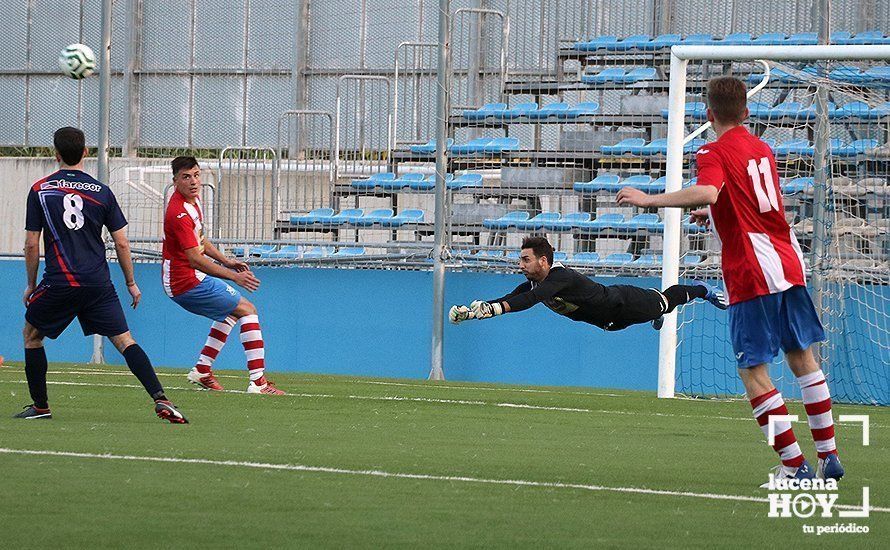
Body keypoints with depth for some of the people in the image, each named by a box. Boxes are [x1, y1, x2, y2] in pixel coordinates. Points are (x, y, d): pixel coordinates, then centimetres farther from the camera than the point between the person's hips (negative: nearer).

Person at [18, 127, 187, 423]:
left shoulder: (40, 190, 1)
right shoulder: (102, 192, 4)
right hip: (98, 284, 2)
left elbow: (31, 245, 2)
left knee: (32, 335, 20)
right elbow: (121, 243, 4)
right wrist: (131, 284, 16)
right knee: (124, 341, 2)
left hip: (58, 283, -2)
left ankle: (40, 406, 20)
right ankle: (160, 398, -16)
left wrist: (31, 285, 14)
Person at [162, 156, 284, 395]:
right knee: (247, 310, -8)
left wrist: (227, 261, 14)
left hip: (190, 279, 10)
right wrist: (233, 276, -32)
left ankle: (202, 370, 22)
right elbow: (194, 259, -30)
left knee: (231, 311, 28)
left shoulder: (193, 199, 8)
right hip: (188, 282, -10)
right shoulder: (179, 213, -25)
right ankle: (258, 382, -16)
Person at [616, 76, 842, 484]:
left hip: (752, 275, -7)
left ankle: (795, 465, -6)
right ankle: (829, 456, 19)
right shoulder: (762, 149, 16)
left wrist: (650, 200, -26)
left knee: (753, 370, -2)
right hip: (789, 265, 7)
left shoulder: (714, 153, -8)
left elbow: (708, 192, -30)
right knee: (803, 358, 17)